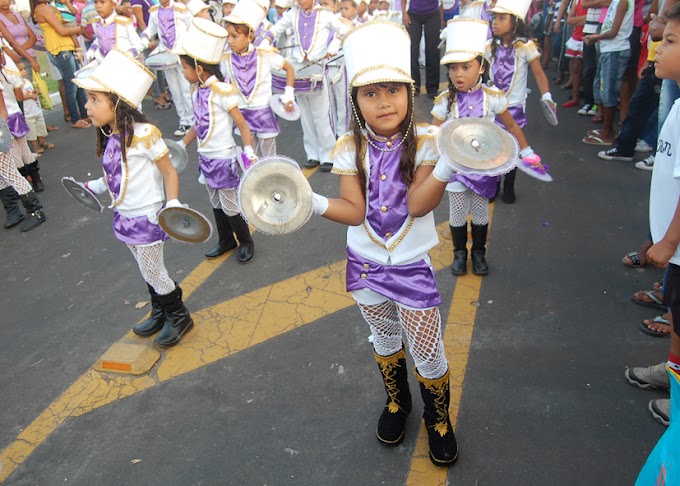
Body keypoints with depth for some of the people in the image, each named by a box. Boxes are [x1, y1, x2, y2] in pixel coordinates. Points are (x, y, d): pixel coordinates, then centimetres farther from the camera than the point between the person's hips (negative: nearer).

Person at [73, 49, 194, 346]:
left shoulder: (144, 134, -22)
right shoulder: (109, 138, 0)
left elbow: (169, 171, -15)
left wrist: (173, 204, -24)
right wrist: (97, 186, 18)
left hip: (147, 217, -7)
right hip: (124, 217, 7)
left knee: (152, 272, 5)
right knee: (147, 270, 21)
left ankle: (179, 317, 27)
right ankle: (160, 313, 40)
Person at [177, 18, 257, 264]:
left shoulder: (222, 91, -20)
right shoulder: (197, 90, 3)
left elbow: (242, 124, -19)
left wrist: (248, 151, -30)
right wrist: (181, 144, 17)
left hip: (223, 158, -8)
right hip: (205, 157, 8)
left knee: (230, 206, 5)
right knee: (216, 203, 19)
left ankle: (246, 242, 25)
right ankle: (226, 240, 35)